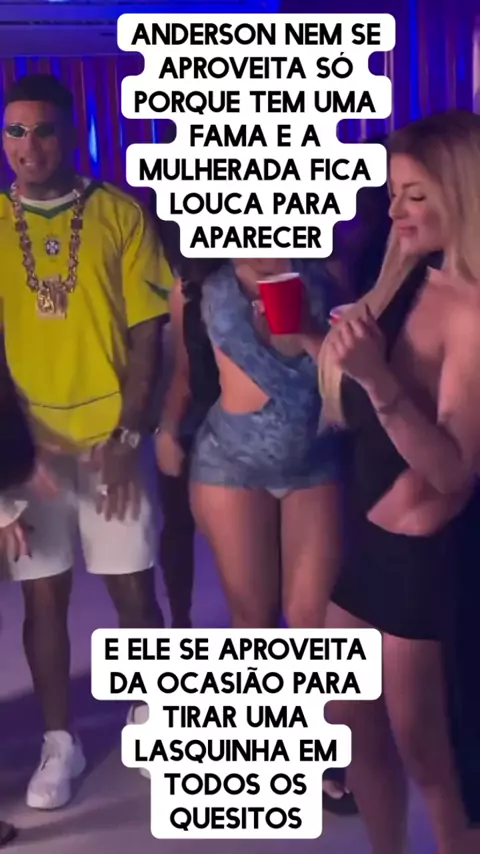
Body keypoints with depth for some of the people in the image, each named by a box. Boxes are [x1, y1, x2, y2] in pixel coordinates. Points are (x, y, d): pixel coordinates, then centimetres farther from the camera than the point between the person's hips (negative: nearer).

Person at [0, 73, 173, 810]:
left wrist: (126, 436, -8)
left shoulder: (122, 215, -1)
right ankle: (60, 742, 26)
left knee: (134, 591, 6)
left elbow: (146, 333, -1)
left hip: (109, 438, -1)